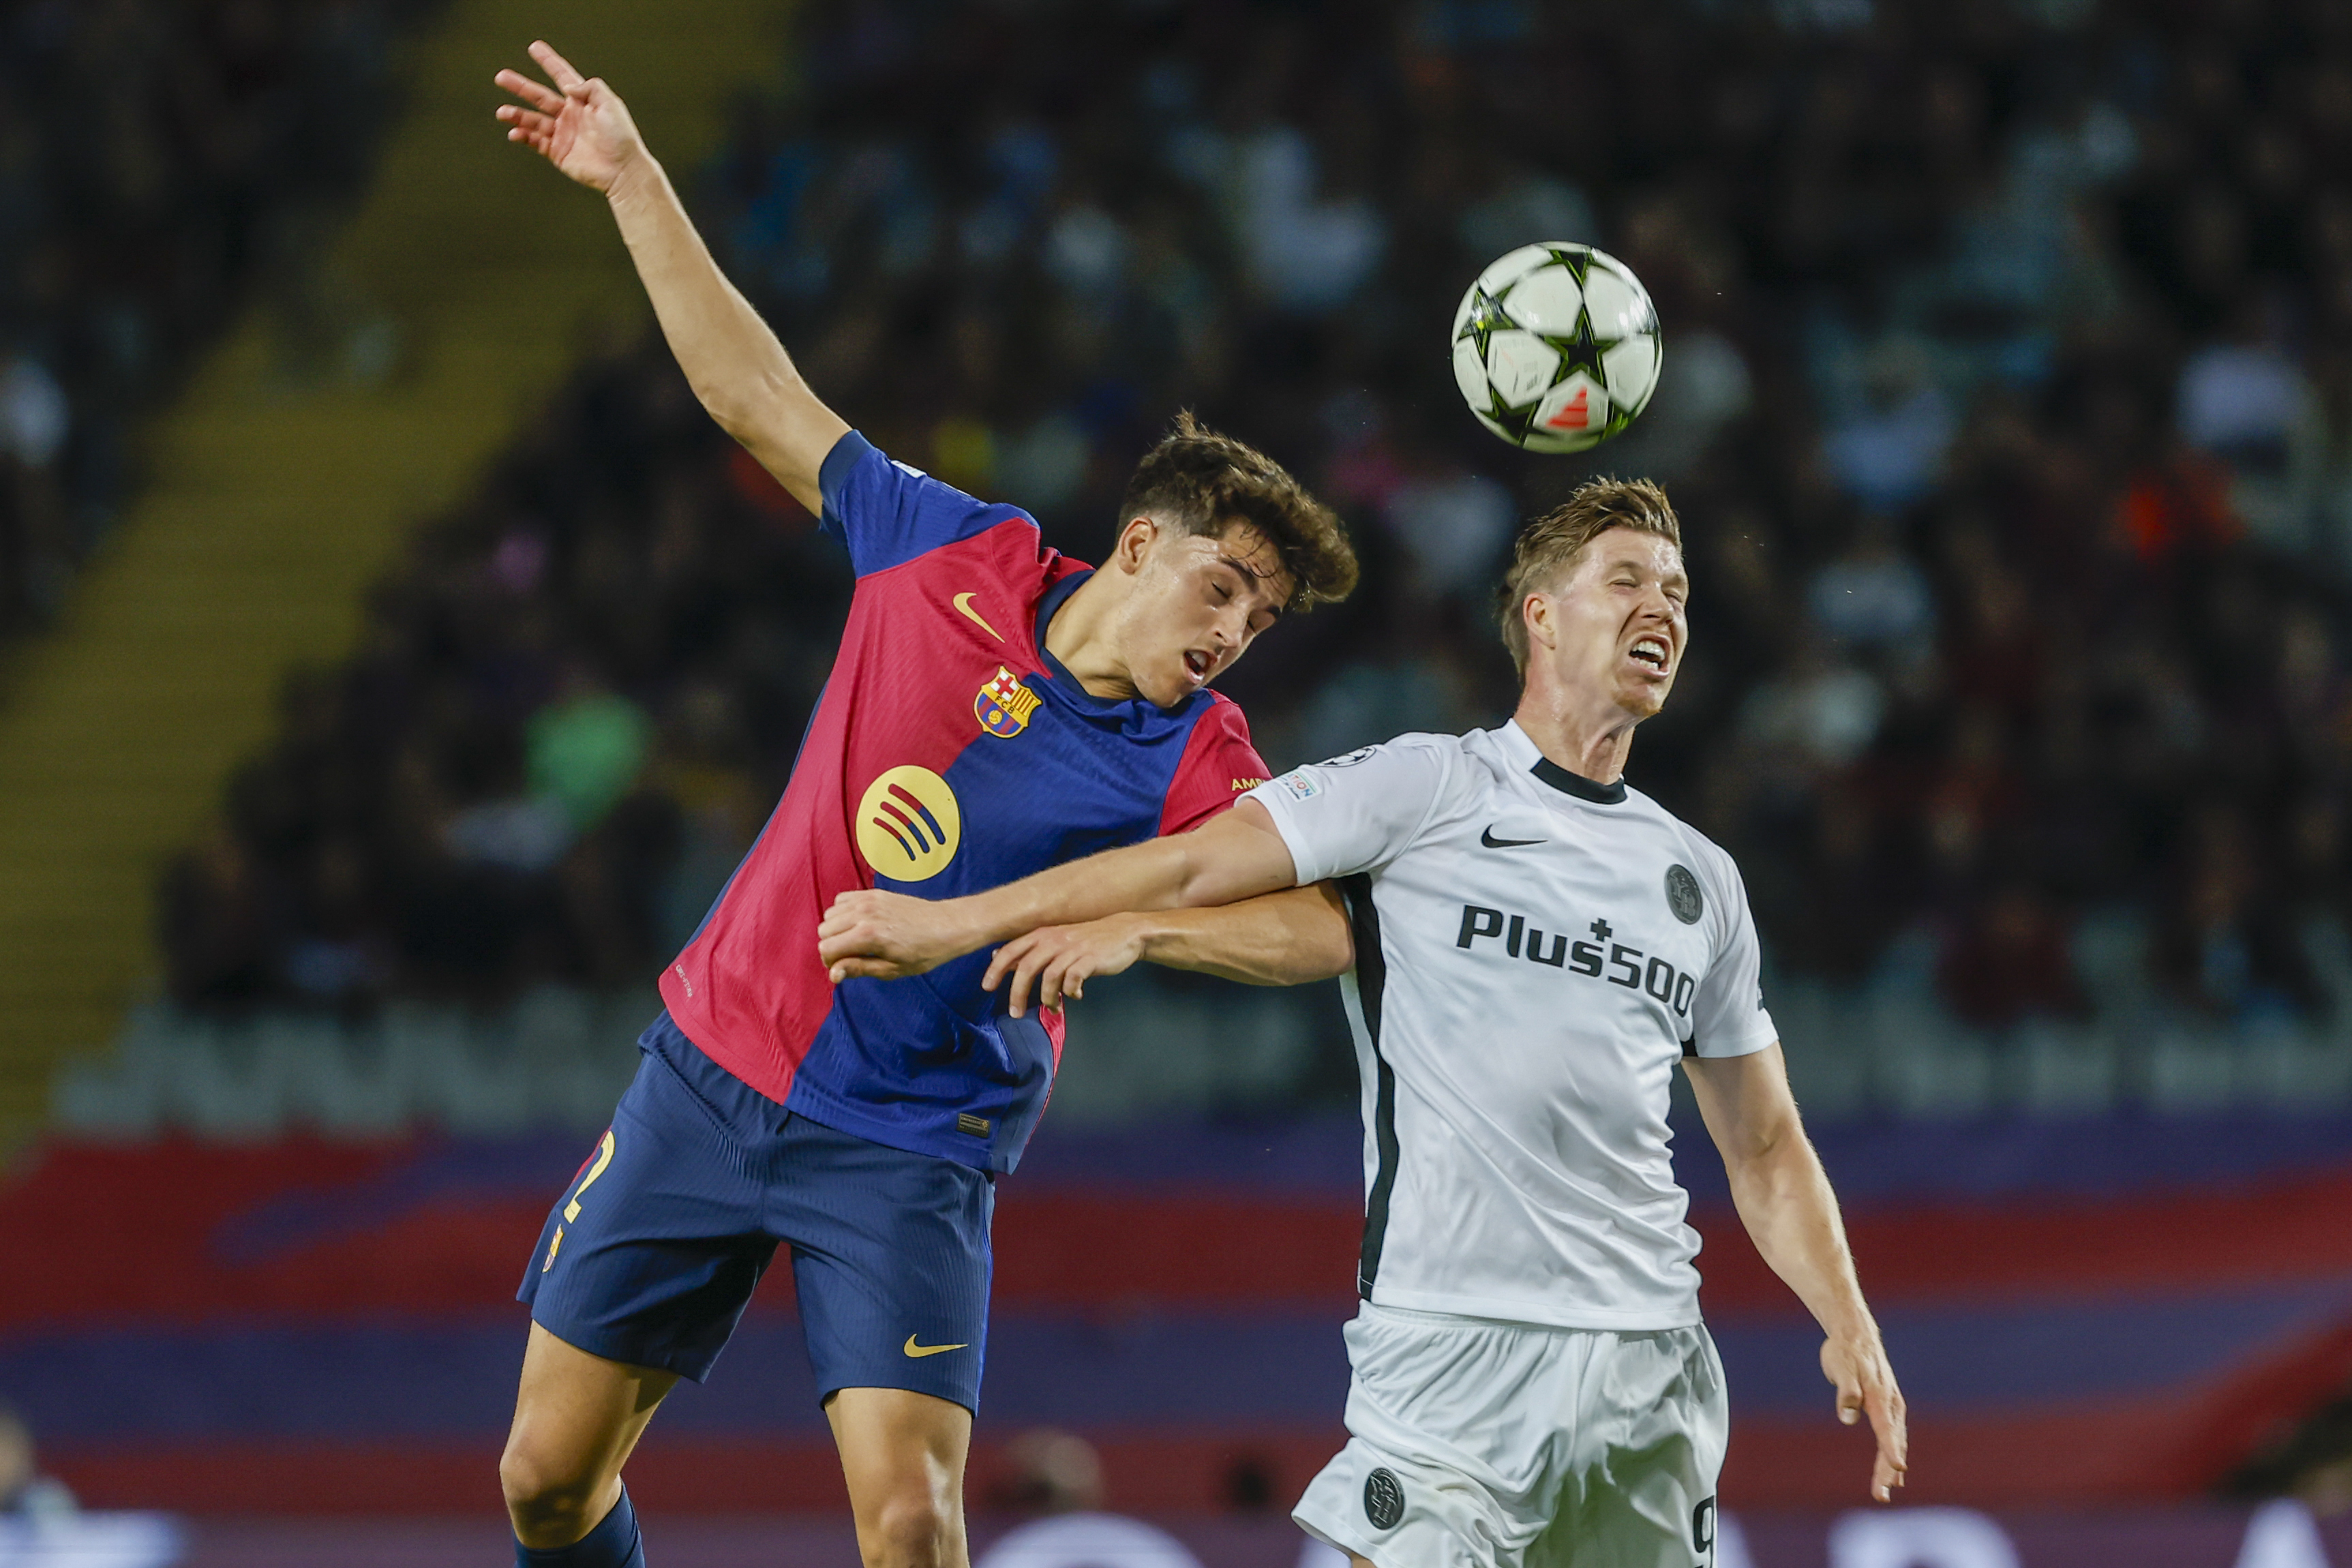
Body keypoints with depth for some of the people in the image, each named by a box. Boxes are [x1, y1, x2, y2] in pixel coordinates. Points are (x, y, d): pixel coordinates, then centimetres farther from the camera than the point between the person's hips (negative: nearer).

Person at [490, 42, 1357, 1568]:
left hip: (909, 1149, -3)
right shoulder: (960, 556, -3)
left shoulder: (1194, 768, -12)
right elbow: (763, 400, 7)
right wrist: (637, 182, 8)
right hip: (712, 1074, 3)